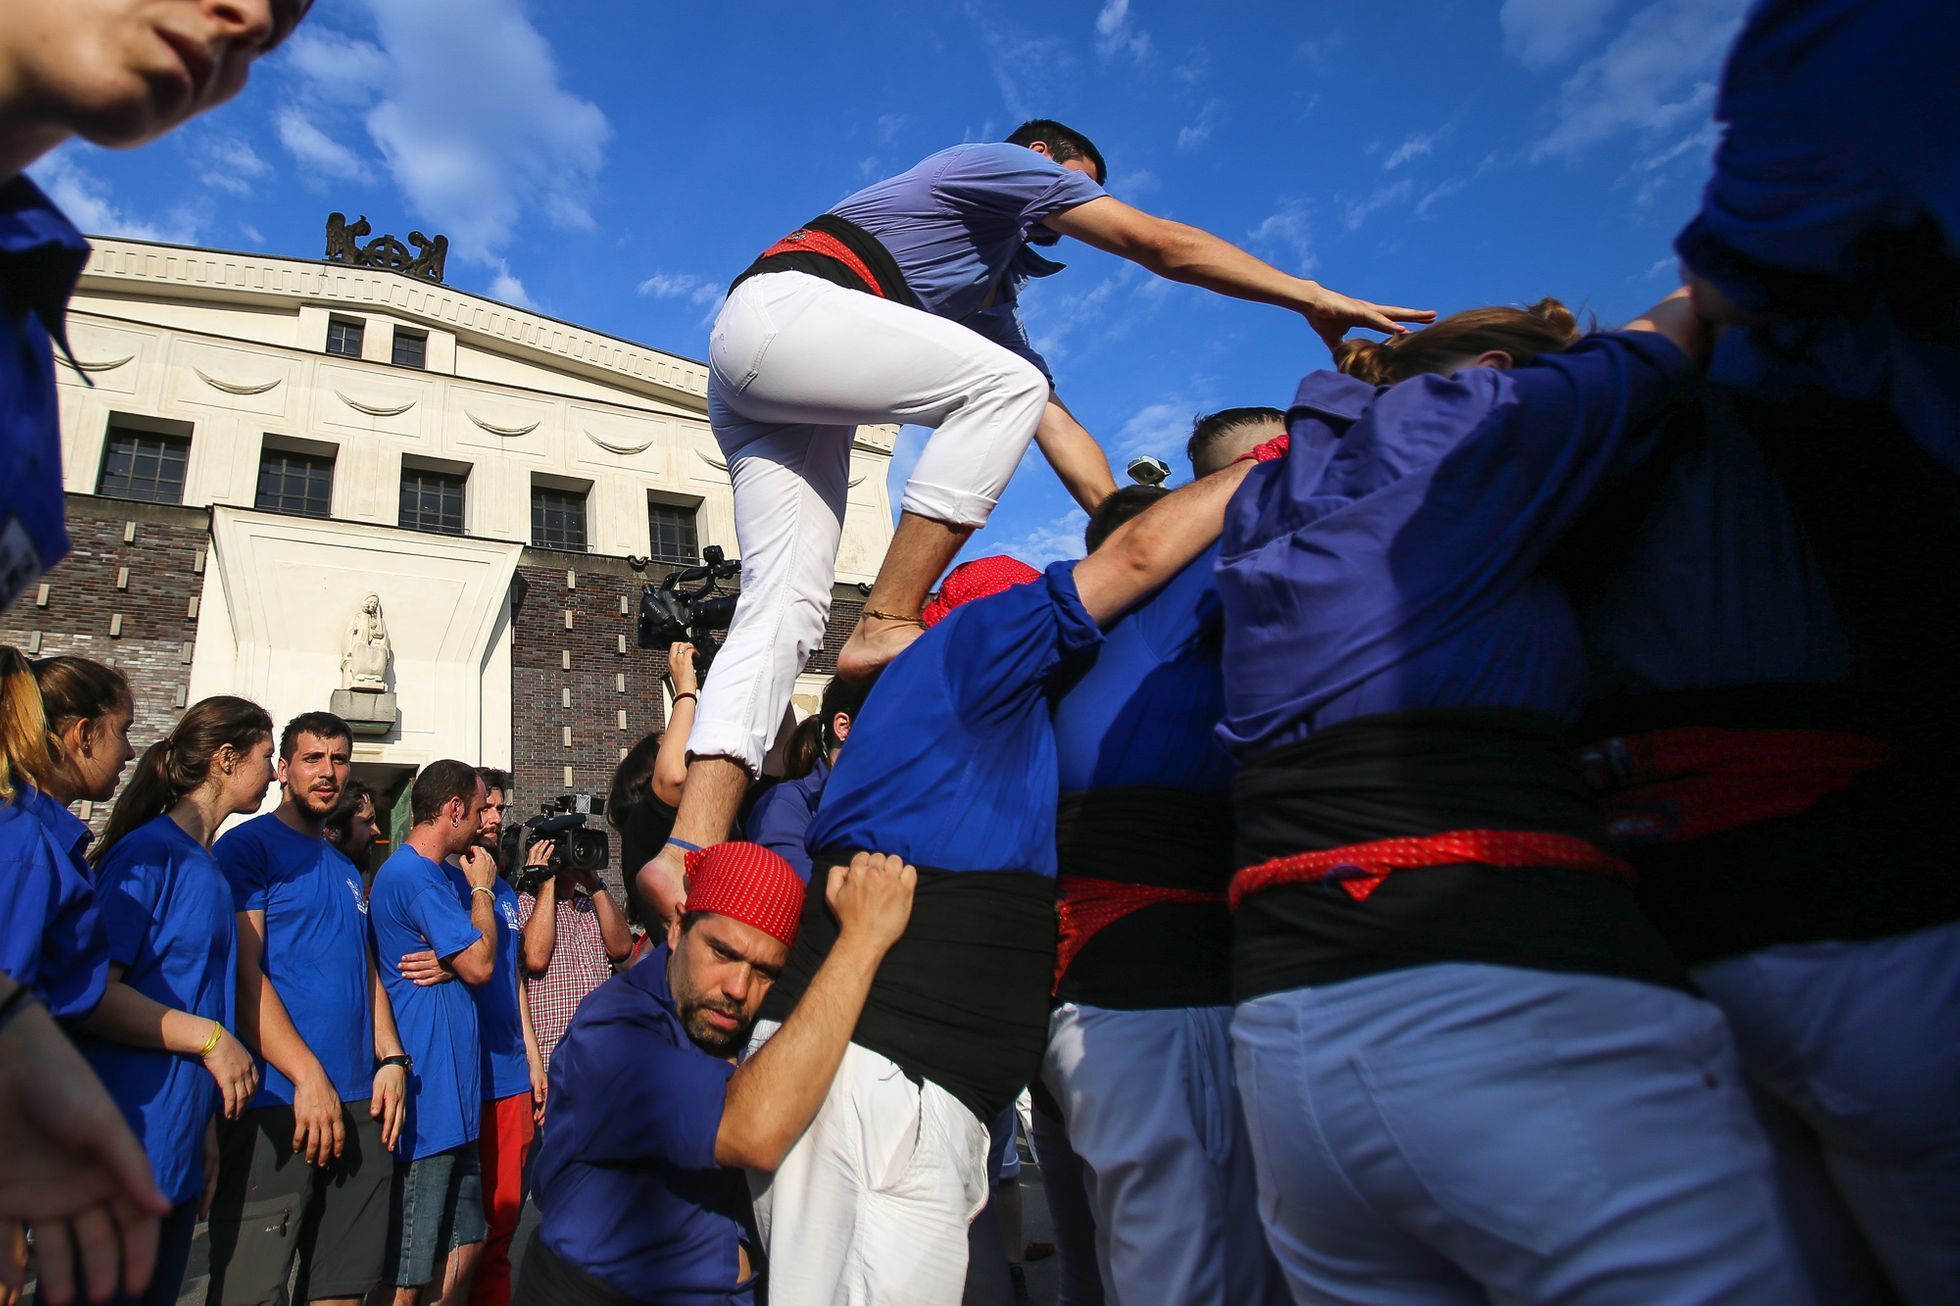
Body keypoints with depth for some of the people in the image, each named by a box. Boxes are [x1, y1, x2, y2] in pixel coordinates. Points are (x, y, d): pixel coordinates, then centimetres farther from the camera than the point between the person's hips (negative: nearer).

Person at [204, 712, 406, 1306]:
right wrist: (308, 1076, -17)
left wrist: (391, 1059, 4)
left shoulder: (347, 870, 18)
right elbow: (242, 972, -12)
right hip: (276, 1103, -7)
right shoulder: (248, 846, -3)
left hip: (359, 1105, 7)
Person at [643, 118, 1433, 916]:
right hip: (779, 309, -8)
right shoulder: (998, 161, 11)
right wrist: (1317, 301, 4)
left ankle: (693, 852, -18)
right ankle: (884, 628, -20)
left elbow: (1053, 421, 27)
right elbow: (1163, 245, 2)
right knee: (1005, 381, -16)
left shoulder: (994, 295, 33)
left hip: (762, 389, 8)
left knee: (787, 603, -7)